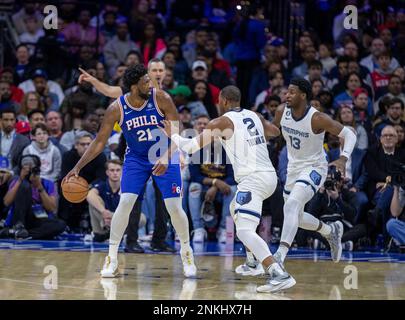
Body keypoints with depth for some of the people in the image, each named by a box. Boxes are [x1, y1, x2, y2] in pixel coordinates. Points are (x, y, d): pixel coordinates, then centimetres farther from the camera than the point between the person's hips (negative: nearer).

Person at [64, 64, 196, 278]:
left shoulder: (160, 98, -20)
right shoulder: (117, 109, -17)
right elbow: (99, 141, -9)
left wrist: (166, 158, -29)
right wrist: (78, 167, -16)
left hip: (165, 157, -1)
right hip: (136, 158, 1)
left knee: (174, 207, -6)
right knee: (125, 203, -14)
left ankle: (186, 253, 17)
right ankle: (112, 259, -6)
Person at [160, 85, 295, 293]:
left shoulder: (221, 122, -3)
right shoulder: (254, 116, 16)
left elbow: (191, 147, -2)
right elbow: (275, 132, 35)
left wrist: (172, 135, 15)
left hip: (252, 180, -8)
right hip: (270, 176, 8)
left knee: (244, 231, -18)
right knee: (236, 209, 34)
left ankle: (279, 275, -36)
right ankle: (253, 262, 35)